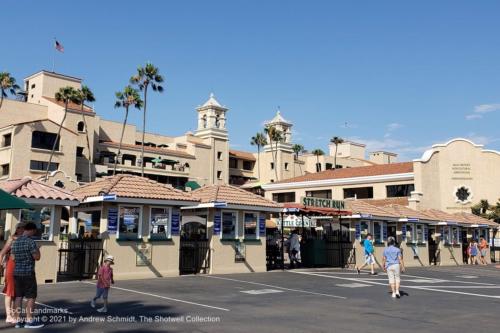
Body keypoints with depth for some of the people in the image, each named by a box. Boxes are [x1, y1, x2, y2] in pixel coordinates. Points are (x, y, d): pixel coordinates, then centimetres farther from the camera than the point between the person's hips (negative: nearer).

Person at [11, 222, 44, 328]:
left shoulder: (15, 242, 10)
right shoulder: (30, 242, -14)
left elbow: (12, 258, 14)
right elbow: (37, 257, -14)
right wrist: (37, 249, 2)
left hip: (17, 272, 7)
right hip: (28, 273, -7)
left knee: (18, 297, 9)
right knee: (31, 297, 0)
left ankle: (17, 320, 11)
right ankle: (29, 321, 0)